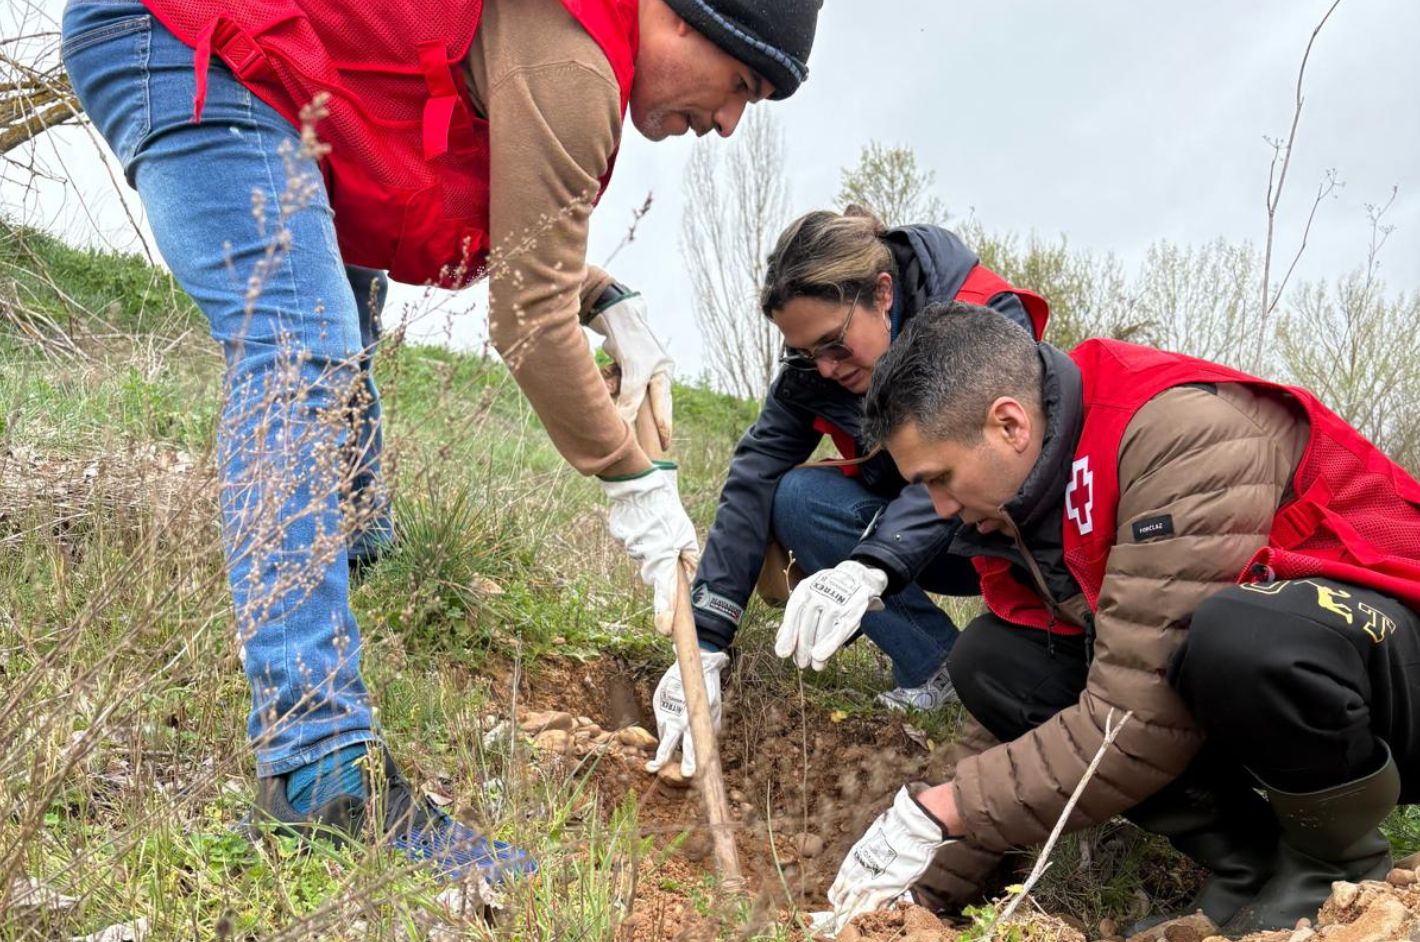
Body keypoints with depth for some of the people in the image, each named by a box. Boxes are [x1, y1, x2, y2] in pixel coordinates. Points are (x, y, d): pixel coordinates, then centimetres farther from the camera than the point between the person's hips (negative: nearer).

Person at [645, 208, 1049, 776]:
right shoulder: (813, 366, -12)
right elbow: (755, 476, -20)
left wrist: (871, 567, -57)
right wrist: (702, 644, -29)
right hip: (899, 529, 5)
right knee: (797, 499, -22)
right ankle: (936, 667, -15)